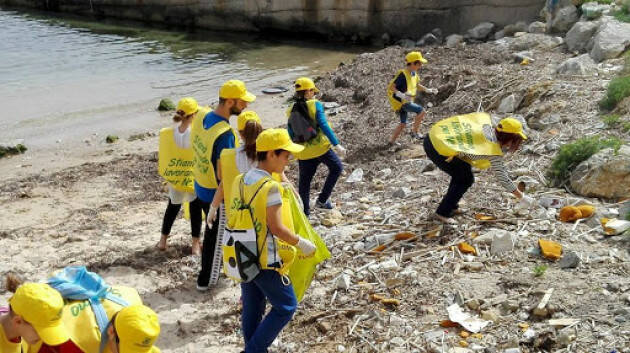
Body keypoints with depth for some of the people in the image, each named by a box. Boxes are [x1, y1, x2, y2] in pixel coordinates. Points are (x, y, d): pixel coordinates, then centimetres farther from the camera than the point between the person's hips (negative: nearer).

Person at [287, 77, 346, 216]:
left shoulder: (291, 111, 3)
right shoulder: (315, 105, -10)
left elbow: (291, 134, 7)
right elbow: (324, 126, -18)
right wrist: (336, 145, -16)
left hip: (303, 153, 4)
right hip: (321, 147, -4)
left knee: (304, 181, 14)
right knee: (336, 168, 18)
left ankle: (305, 211, 19)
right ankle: (322, 199, 13)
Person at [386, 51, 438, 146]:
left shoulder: (414, 73, 6)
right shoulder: (402, 74, -21)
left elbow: (417, 85, 23)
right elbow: (391, 87, -25)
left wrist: (428, 90, 15)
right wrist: (401, 95, -37)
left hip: (406, 101, 10)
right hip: (400, 102, -10)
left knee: (403, 124, 17)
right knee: (421, 111, -14)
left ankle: (391, 141, 27)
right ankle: (414, 132, -1)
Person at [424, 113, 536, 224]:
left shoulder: (485, 121, 4)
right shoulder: (493, 151, -11)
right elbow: (502, 177, -5)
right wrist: (521, 197, 4)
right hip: (439, 149, -8)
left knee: (462, 172, 22)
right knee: (466, 180, 6)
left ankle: (451, 207, 33)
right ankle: (442, 213, 14)